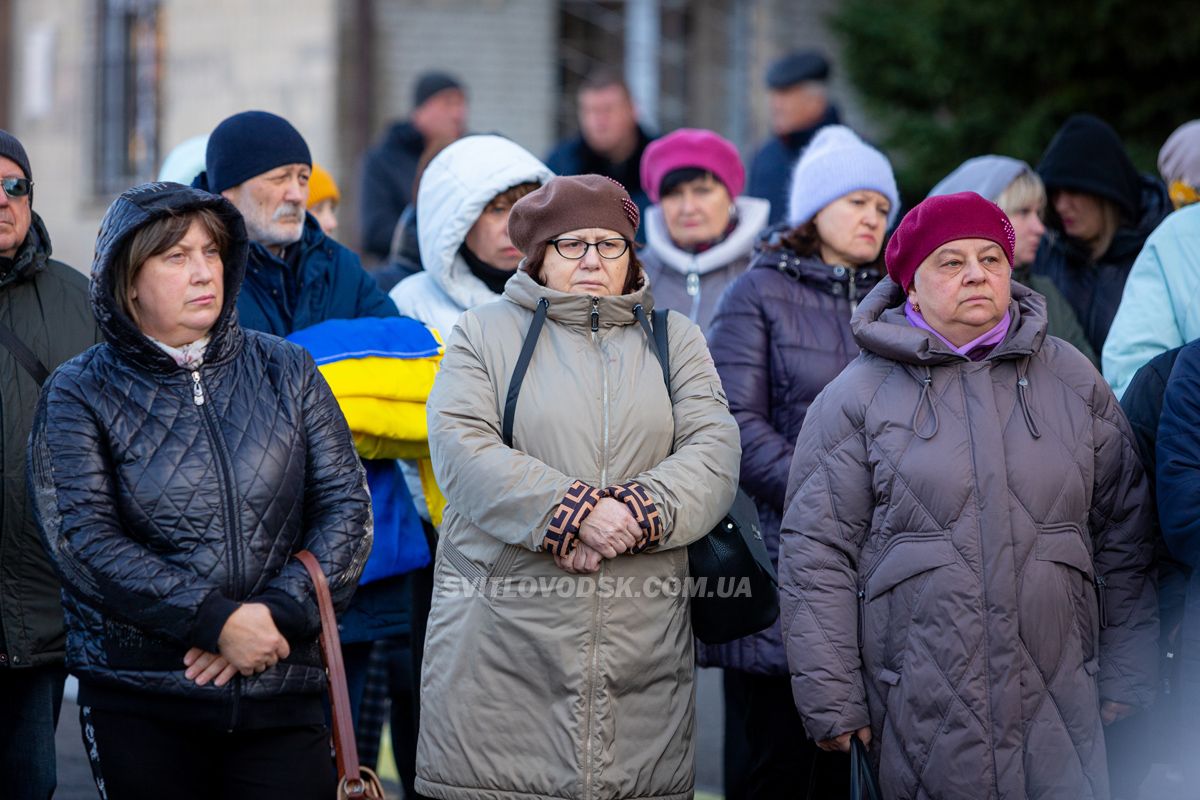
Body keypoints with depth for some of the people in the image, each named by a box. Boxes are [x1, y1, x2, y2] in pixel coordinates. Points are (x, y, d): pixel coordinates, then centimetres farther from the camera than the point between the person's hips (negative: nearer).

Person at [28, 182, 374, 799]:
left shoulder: (285, 372, 9)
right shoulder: (79, 394, 2)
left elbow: (346, 506, 4)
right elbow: (85, 542, -10)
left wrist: (275, 612, -12)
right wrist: (219, 620, -18)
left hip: (281, 698, 2)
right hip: (137, 700, -2)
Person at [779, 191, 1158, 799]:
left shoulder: (1073, 381, 11)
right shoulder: (858, 397, 2)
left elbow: (1124, 538, 14)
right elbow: (817, 554, -1)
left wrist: (1126, 682, 10)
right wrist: (831, 702, -6)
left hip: (1059, 700, 2)